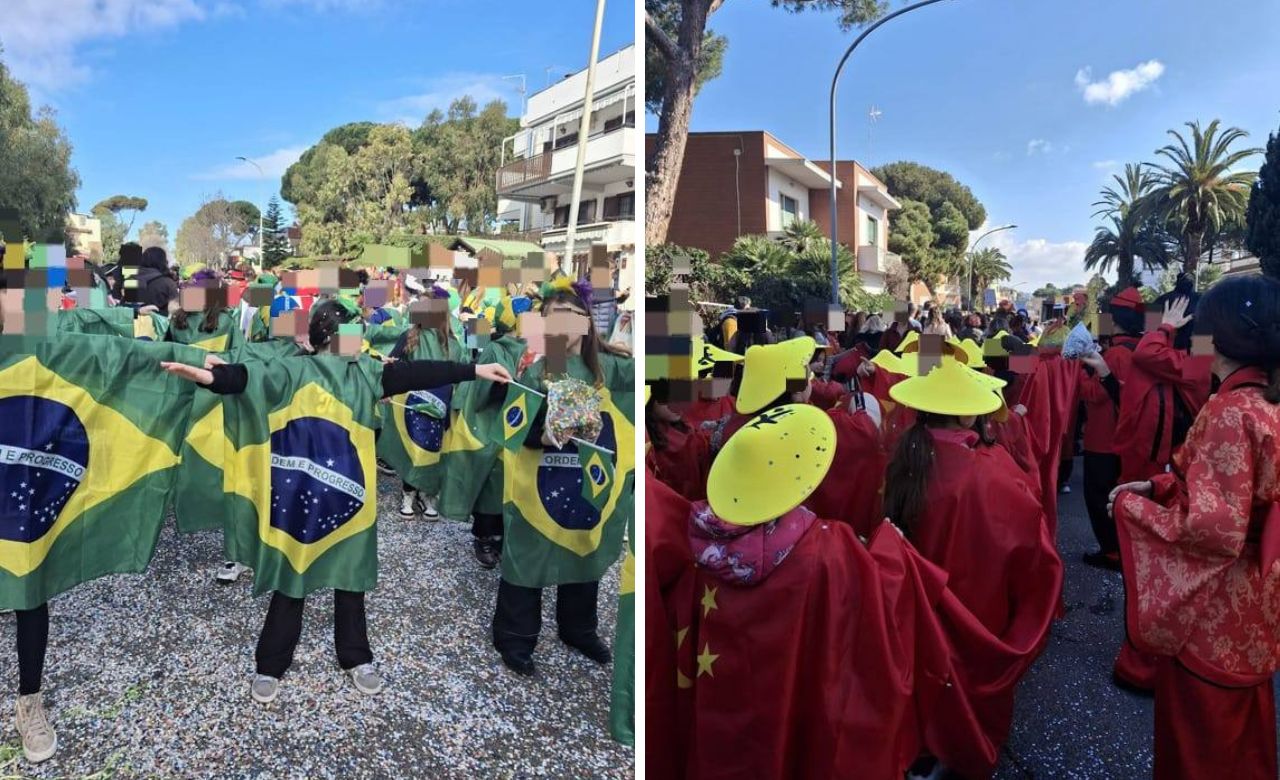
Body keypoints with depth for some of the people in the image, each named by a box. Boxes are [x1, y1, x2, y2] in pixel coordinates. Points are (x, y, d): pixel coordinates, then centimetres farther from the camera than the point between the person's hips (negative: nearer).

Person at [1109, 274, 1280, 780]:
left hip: (1213, 608, -8)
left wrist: (1130, 503, -17)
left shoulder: (1230, 411, -25)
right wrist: (1158, 486, 6)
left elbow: (1213, 528, -27)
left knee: (1201, 737, 11)